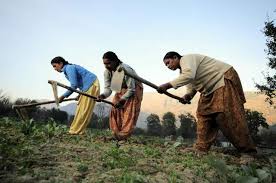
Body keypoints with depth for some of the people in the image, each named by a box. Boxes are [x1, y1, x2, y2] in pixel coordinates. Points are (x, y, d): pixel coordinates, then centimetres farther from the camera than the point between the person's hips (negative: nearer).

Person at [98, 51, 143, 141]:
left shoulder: (126, 70, -33)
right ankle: (116, 135, 2)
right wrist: (103, 95, -33)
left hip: (134, 89, -6)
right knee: (115, 111, -5)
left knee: (129, 113, -16)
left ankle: (123, 136, -12)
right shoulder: (107, 72, -13)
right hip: (120, 90, 6)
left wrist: (122, 100, -32)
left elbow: (131, 89, -27)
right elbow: (108, 88, -11)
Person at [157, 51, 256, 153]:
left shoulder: (186, 58, -15)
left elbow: (189, 75, -35)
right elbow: (191, 86, 12)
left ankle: (247, 149, -5)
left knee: (227, 116, -15)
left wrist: (167, 85, -35)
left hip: (225, 78, -10)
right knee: (203, 115, 1)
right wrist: (187, 96, -11)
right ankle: (201, 148, 2)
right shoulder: (183, 71, 15)